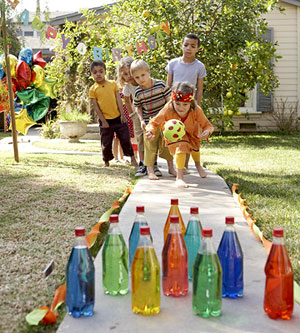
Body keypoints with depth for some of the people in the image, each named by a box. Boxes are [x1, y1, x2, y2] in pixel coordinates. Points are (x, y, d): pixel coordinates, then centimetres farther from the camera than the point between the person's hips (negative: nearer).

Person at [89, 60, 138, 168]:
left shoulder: (113, 84, 3)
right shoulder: (93, 89, -2)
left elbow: (118, 100, 3)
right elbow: (95, 106, -3)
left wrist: (122, 114, -3)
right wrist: (103, 120, -8)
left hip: (118, 118, 1)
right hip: (105, 120, -1)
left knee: (125, 139, 7)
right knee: (106, 143, 6)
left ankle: (132, 158, 20)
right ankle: (106, 161, 23)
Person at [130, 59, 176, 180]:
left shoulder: (161, 85, -10)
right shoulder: (138, 93, -7)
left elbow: (169, 100, -2)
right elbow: (138, 107, 5)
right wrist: (141, 120, -7)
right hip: (149, 123, 0)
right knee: (150, 146, 2)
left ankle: (171, 168, 26)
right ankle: (150, 171, 9)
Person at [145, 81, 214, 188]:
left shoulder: (196, 111, -38)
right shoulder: (167, 110, -41)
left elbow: (207, 125, -30)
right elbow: (154, 122, -30)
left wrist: (207, 131, -54)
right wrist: (150, 131, -52)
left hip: (190, 132, 3)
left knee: (195, 146, 21)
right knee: (181, 146, -28)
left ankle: (198, 165, 59)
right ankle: (179, 177, -21)